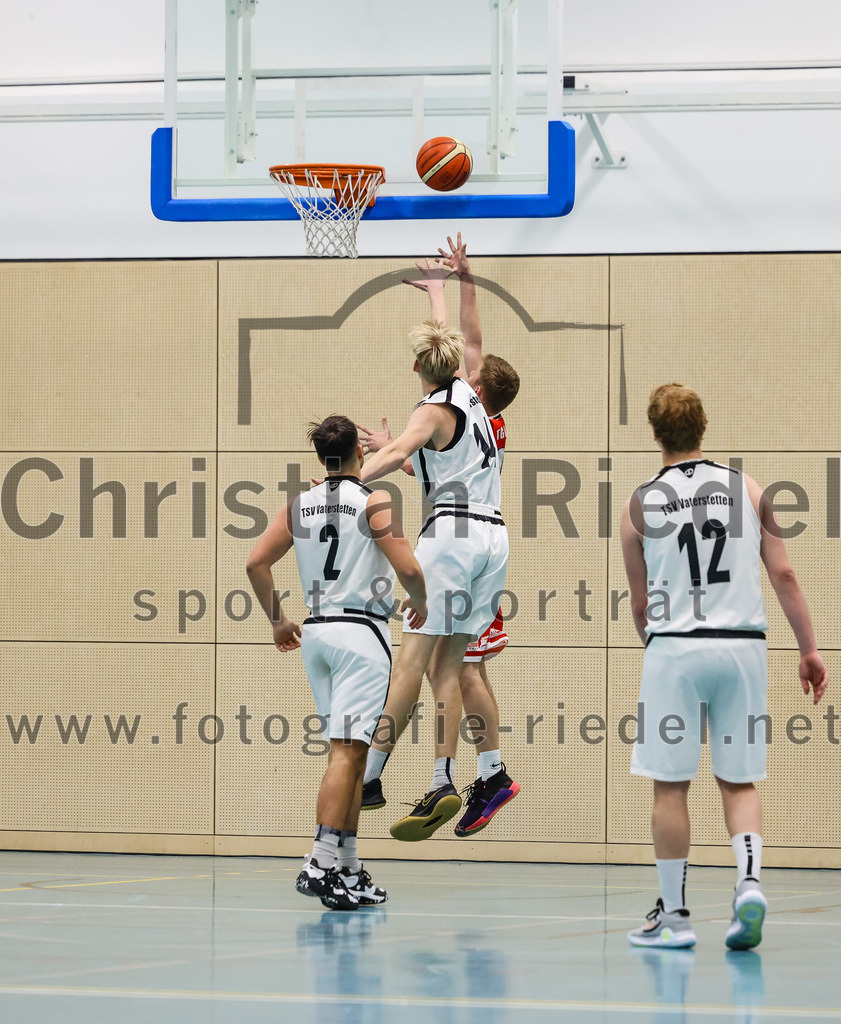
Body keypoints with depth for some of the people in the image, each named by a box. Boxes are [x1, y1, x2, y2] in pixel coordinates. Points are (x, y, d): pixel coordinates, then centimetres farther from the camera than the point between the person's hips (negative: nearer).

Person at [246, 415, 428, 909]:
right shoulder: (374, 503, -7)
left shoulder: (299, 506, 9)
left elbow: (257, 562, 7)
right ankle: (321, 863, -19)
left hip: (316, 631, 6)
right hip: (362, 630, -6)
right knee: (347, 751, -10)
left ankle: (350, 868, 14)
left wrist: (278, 620, 18)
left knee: (350, 751, 13)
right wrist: (419, 602, 8)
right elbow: (408, 569, -13)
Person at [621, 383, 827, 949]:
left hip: (675, 647, -2)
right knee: (739, 780, 10)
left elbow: (640, 603, 8)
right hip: (743, 645, 2)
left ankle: (674, 914, 9)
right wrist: (809, 649, 8)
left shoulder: (639, 506, 1)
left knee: (671, 785, 5)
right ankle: (749, 882, -12)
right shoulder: (746, 488, 5)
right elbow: (784, 574, 2)